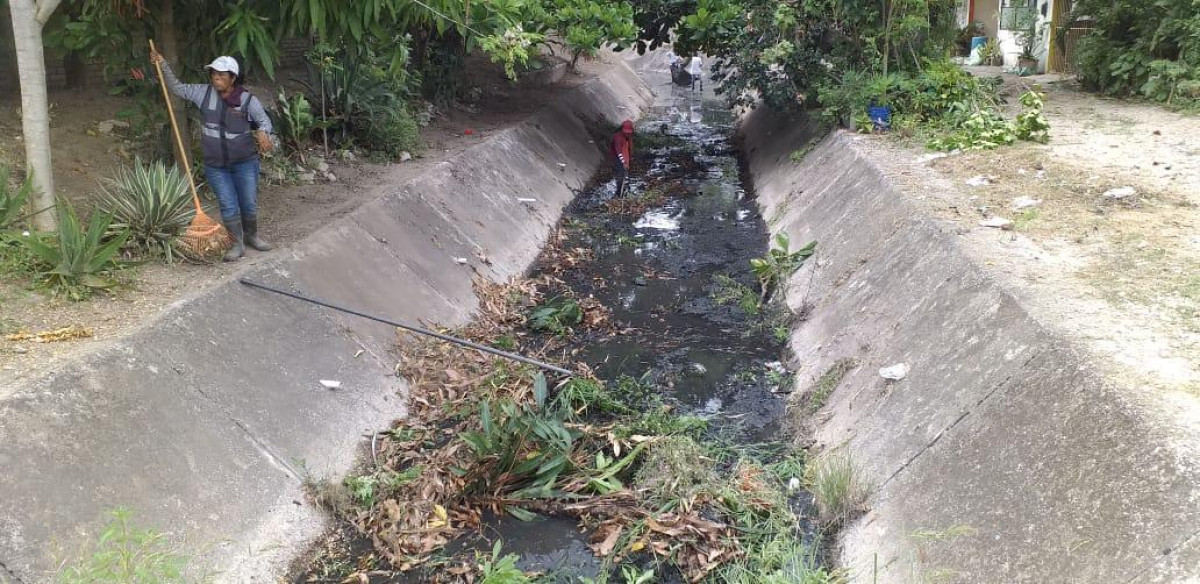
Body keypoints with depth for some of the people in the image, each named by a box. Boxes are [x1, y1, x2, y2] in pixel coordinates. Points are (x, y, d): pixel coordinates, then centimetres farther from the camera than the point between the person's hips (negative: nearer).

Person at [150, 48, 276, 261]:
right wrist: (163, 65, -3)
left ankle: (252, 236, 34)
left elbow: (264, 120, -9)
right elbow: (177, 88, 7)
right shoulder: (204, 93, -3)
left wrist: (263, 132, -33)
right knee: (228, 207, 1)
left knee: (249, 204, 11)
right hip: (216, 165, 1)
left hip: (245, 162, -1)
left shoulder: (248, 100, -11)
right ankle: (237, 244, 13)